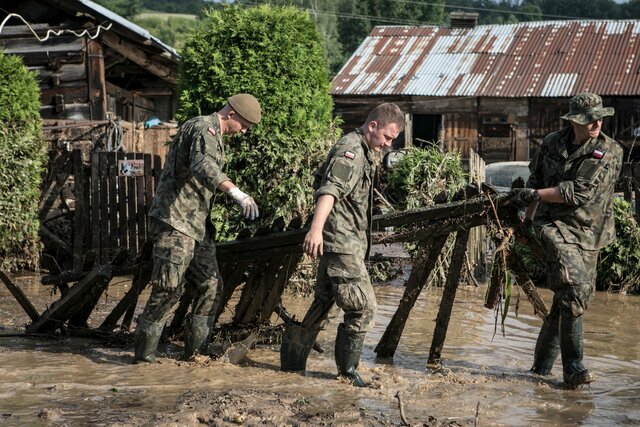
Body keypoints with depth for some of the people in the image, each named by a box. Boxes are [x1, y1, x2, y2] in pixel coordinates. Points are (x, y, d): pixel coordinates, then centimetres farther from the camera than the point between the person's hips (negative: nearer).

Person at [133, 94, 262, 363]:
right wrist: (236, 192, -49)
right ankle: (144, 351, -2)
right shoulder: (204, 128, -14)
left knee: (209, 285, 6)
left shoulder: (213, 135, 19)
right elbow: (203, 167, -35)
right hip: (175, 221, -10)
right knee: (169, 288, -11)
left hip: (196, 224, 10)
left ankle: (193, 350, 12)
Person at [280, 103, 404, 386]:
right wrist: (316, 228, -43)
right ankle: (347, 368, 1)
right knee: (362, 307, -9)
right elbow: (330, 190, -30)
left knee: (323, 302, 14)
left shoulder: (363, 152, 19)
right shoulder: (350, 150, -14)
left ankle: (292, 360, 21)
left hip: (349, 240, 11)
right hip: (341, 240, -11)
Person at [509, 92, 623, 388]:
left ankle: (542, 365, 23)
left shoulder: (610, 151, -6)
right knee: (573, 290, -22)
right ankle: (573, 367, -19)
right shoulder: (551, 144, 4)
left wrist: (535, 195, -14)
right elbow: (535, 180, 21)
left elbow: (583, 191, -16)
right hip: (553, 224, -1)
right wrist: (528, 219, 20)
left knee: (567, 297, 7)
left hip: (588, 233, 1)